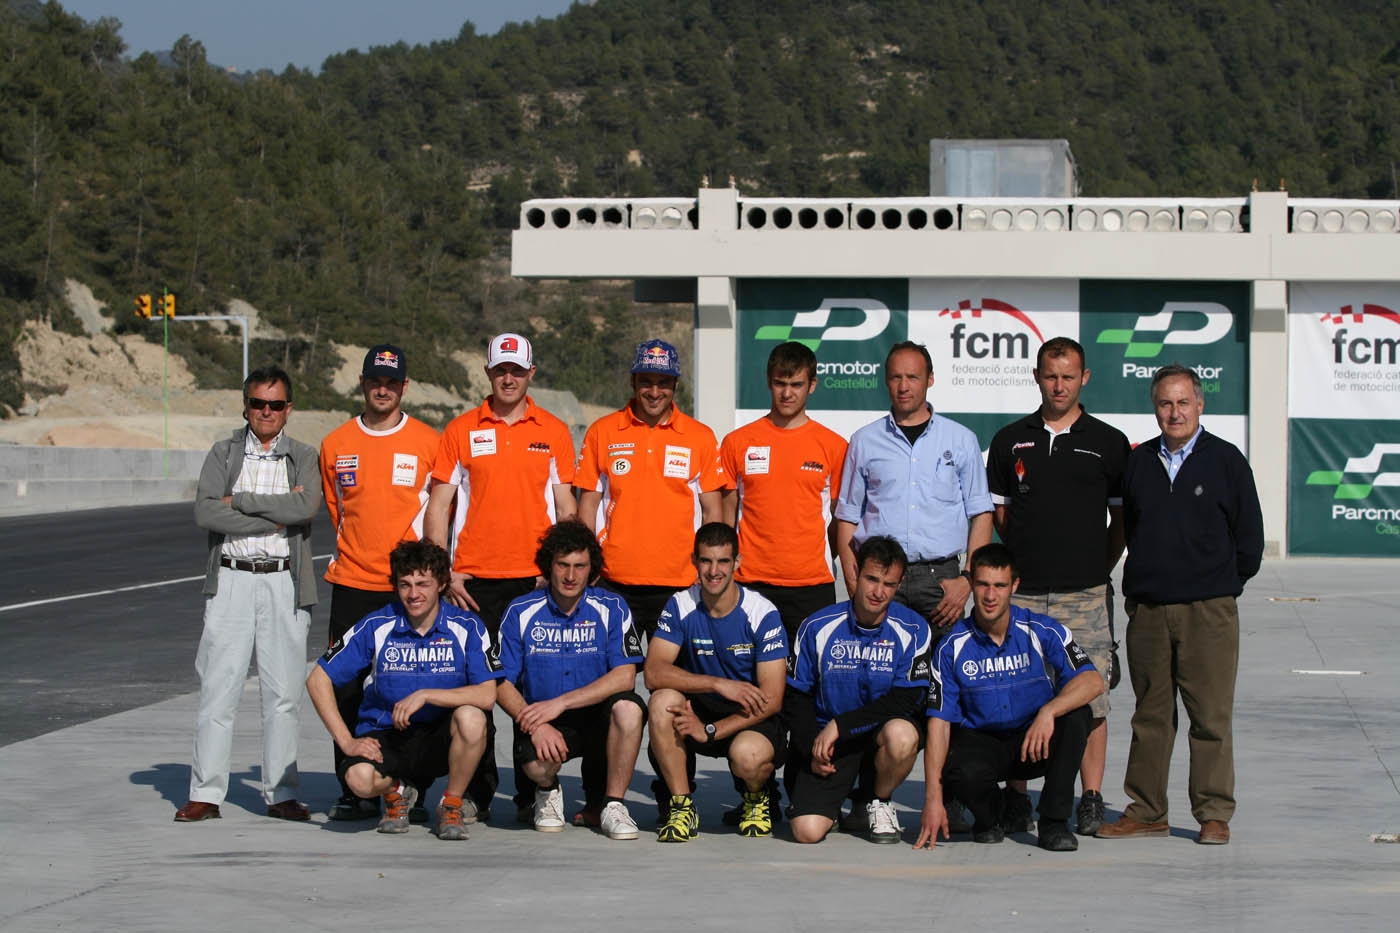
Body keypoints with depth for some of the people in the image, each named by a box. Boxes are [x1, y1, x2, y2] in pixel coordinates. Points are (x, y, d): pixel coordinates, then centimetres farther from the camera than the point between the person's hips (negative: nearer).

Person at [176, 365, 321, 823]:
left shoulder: (304, 458, 9)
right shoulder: (223, 454, 9)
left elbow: (305, 506, -12)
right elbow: (205, 513, -7)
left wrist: (240, 500, -9)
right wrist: (274, 519, -10)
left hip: (284, 583, 0)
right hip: (231, 579, 0)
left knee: (283, 690, 2)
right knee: (218, 687, -3)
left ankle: (281, 792, 9)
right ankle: (205, 793, 1)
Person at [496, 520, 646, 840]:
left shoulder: (611, 609, -4)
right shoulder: (521, 612, -3)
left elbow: (624, 677, -15)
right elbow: (501, 683, -4)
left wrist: (560, 702, -21)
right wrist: (535, 725, -22)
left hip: (597, 717, 1)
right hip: (541, 722, 0)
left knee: (629, 707, -33)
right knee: (537, 764, -33)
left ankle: (613, 806, -14)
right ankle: (548, 791, 9)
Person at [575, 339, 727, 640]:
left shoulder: (700, 437, 5)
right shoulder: (601, 432, 5)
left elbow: (712, 510, 8)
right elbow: (588, 502, 8)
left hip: (678, 584, 0)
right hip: (615, 584, 0)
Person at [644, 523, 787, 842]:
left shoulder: (762, 614, -14)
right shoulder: (680, 607, -6)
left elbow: (771, 700, -16)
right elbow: (654, 673, -18)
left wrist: (711, 730, -26)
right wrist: (719, 684, -30)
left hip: (752, 720, -3)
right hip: (701, 709, 3)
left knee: (747, 754, -37)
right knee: (663, 700, -30)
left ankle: (757, 797, 3)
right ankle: (681, 806, -15)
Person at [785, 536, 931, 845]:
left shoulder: (912, 629, -7)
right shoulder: (818, 628, -4)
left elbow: (906, 701, -13)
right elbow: (798, 697, 6)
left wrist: (839, 725, -19)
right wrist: (812, 749, -9)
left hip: (881, 731, 0)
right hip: (828, 741, 0)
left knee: (901, 735, -39)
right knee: (807, 831, -21)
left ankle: (879, 802, -5)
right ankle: (837, 795, 18)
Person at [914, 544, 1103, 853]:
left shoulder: (1042, 631, -8)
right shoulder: (953, 646, -7)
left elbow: (1093, 682, -20)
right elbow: (939, 721, -11)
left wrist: (1048, 712, -39)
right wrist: (933, 800, -20)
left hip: (1037, 743, 1)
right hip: (980, 742, -1)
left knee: (1075, 715, -29)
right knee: (962, 771, -35)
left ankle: (1054, 822, -15)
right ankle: (988, 819, 3)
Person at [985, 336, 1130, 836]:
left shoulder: (1109, 443, 6)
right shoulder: (1010, 441, 10)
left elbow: (1124, 517, 9)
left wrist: (1101, 568, 3)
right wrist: (1026, 559, 9)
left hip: (1084, 593, -1)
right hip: (1022, 592, 1)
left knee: (1089, 698, -2)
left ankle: (1091, 800, 5)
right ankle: (1016, 800, 8)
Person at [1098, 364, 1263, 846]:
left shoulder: (1226, 460, 2)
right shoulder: (1137, 462, 10)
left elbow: (1249, 536, 5)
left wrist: (1221, 586, 6)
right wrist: (1142, 581, 10)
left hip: (1209, 611, -3)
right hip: (1147, 609, 3)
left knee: (1211, 716, -3)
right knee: (1151, 715, 7)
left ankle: (1214, 814, 2)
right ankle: (1146, 811, 13)